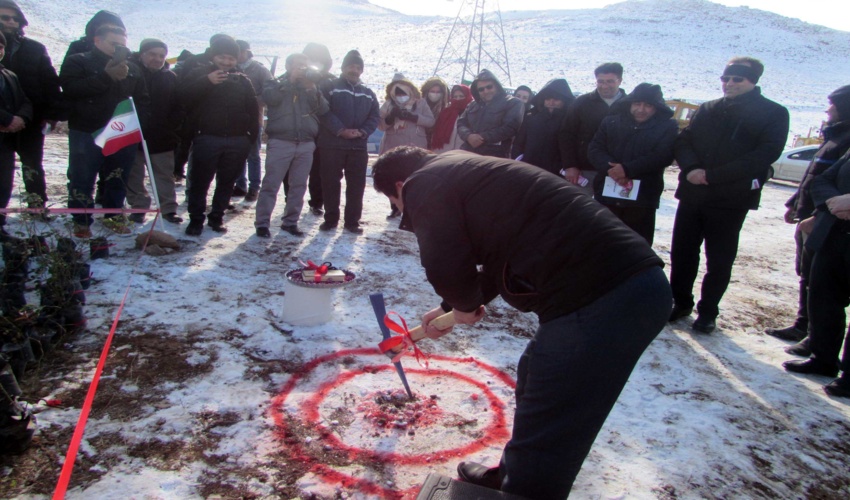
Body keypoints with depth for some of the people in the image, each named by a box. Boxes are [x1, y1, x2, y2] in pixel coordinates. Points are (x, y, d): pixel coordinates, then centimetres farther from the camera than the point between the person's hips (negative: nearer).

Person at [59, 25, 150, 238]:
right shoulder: (77, 62, 0)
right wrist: (107, 76, -20)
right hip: (86, 133, -3)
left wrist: (139, 125, 1)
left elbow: (142, 100, 15)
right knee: (82, 180, 1)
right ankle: (81, 222, 12)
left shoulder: (132, 68, 13)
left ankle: (114, 216, 26)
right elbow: (71, 89, -17)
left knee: (118, 180, 11)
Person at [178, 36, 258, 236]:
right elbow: (182, 95, -10)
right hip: (207, 138, -2)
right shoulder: (200, 74, 5)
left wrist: (251, 135, 4)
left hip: (237, 141, 2)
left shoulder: (242, 80, 12)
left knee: (226, 182, 9)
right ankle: (196, 219, 11)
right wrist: (207, 81, -20)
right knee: (199, 182, 0)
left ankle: (217, 217, 21)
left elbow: (252, 110, 12)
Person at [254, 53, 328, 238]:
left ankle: (290, 222, 13)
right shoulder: (277, 84, 12)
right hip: (280, 142, -3)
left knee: (299, 185, 4)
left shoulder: (311, 88, 20)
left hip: (306, 144, 4)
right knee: (271, 184, -5)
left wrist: (313, 90, -5)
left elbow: (323, 110, 6)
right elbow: (270, 98, -11)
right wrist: (290, 80, -6)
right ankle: (262, 223, -1)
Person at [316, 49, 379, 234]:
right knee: (330, 183, 2)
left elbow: (375, 116, 8)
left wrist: (362, 132, -10)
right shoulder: (329, 87, 1)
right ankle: (331, 219, 13)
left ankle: (352, 221, 12)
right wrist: (340, 130, -19)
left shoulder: (368, 93, 14)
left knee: (357, 184, 3)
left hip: (358, 146, 3)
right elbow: (323, 111, -10)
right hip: (332, 144, -3)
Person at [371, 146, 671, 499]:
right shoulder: (462, 170, 26)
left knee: (543, 438, 3)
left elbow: (445, 268, -13)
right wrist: (450, 308, 40)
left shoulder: (424, 184, -2)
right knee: (533, 379, 28)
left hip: (600, 300, -11)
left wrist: (465, 304, 10)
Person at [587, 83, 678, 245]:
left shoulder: (667, 127, 2)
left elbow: (663, 156, -12)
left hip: (642, 199, -2)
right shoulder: (611, 122, 8)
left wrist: (627, 169, -21)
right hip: (606, 194, 2)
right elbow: (594, 149, 1)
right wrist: (610, 168, -19)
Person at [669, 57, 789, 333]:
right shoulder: (707, 110, 14)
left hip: (731, 199, -4)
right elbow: (683, 142, 8)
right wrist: (691, 168, -15)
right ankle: (681, 302, 24)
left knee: (719, 262, 4)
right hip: (692, 194, 4)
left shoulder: (773, 113, 0)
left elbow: (766, 154, -12)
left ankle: (707, 311, 18)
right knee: (681, 253, 8)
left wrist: (712, 175, -18)